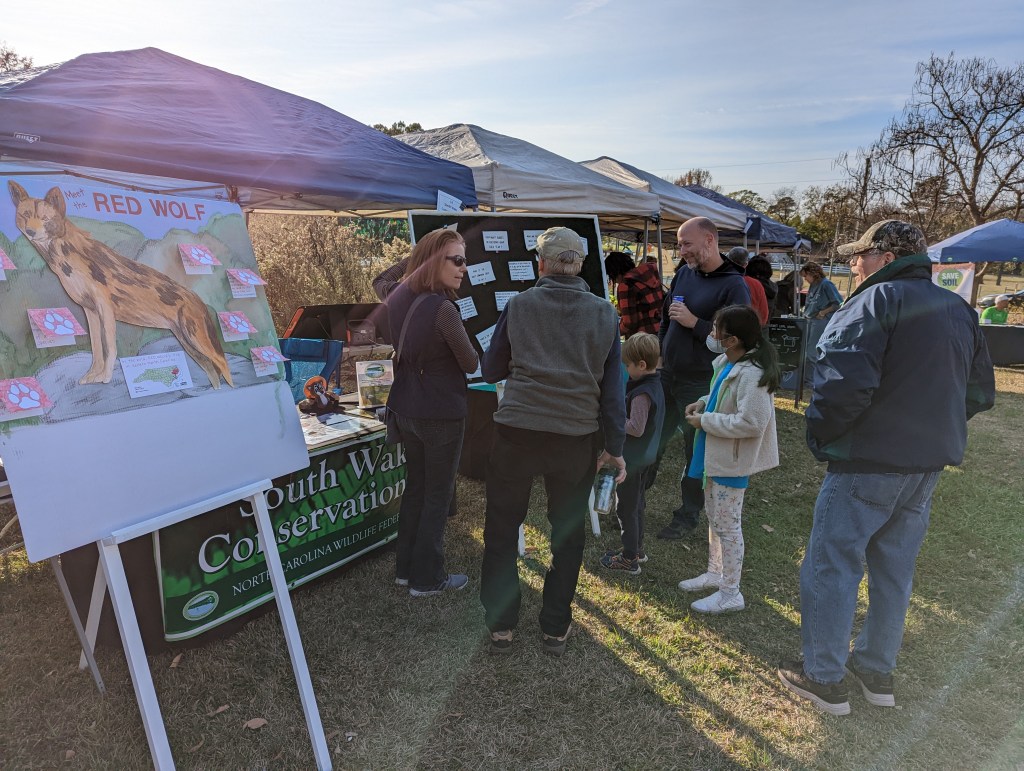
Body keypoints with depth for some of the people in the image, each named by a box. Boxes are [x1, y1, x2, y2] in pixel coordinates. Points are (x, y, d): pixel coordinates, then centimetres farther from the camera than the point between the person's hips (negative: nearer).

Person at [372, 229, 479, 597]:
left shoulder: (397, 296, -1)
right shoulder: (442, 309, -23)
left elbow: (379, 280, 25)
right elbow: (471, 363, -12)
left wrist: (416, 256, 17)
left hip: (405, 410, 7)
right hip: (442, 414, -7)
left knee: (414, 487, 20)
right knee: (438, 496, 7)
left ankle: (405, 568, 31)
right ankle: (427, 578, 19)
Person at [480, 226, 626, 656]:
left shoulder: (519, 306, -1)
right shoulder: (604, 314, 2)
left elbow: (490, 371, 5)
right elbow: (612, 386, 1)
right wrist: (614, 448, 7)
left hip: (517, 431, -1)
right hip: (578, 438, 2)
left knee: (502, 530, 15)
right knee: (568, 534, 17)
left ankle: (500, 626, 24)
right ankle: (555, 629, 28)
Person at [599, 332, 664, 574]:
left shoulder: (642, 394, -26)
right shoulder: (655, 385, 4)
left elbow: (636, 428, -27)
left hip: (632, 459, -10)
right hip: (645, 455, 10)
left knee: (628, 507, 3)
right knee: (636, 503, 22)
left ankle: (629, 559, 16)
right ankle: (637, 548, 36)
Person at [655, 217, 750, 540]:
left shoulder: (734, 286, -14)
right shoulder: (684, 272, 6)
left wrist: (694, 322, -23)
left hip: (700, 384, -6)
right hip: (668, 375, 6)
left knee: (696, 451, 7)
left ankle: (688, 515, 23)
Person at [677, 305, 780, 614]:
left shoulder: (752, 374, -27)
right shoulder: (728, 361, 3)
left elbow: (750, 423, -30)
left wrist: (705, 421, -22)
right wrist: (704, 403, 2)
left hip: (733, 460, -10)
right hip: (716, 454, 10)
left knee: (726, 524, 2)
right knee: (713, 515, 22)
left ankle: (730, 594, 18)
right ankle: (714, 573, 40)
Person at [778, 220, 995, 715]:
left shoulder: (877, 300, -16)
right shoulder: (957, 308, 11)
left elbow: (846, 383, -28)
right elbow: (980, 390, 17)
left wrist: (820, 434, -13)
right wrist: (931, 429, 18)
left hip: (866, 464, -8)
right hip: (929, 466, 8)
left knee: (831, 567, 5)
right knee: (894, 572, 19)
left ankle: (823, 678, 16)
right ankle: (877, 672, 33)